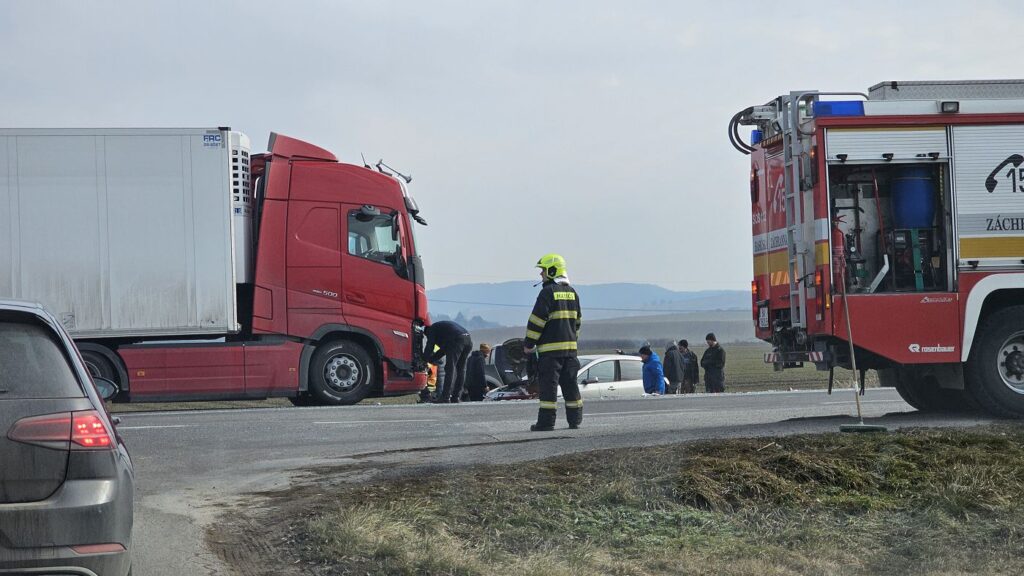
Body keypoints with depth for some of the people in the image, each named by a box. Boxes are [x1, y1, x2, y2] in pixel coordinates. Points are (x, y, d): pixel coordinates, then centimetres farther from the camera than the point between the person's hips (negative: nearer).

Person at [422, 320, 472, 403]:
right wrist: (432, 359, 40)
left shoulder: (432, 329, 16)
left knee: (450, 369, -7)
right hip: (468, 340, 8)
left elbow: (429, 347, 10)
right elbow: (444, 349, 40)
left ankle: (445, 397, -10)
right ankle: (455, 397, 13)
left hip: (457, 340, -8)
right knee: (460, 370, 12)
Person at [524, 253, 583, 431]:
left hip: (550, 347, -7)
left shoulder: (548, 292, -10)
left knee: (548, 385, -6)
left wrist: (528, 344, -7)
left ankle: (546, 422, -7)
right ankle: (575, 419, 14)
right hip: (570, 347, 7)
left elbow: (536, 320, -12)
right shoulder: (572, 293, 14)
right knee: (570, 385, 12)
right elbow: (577, 321, 21)